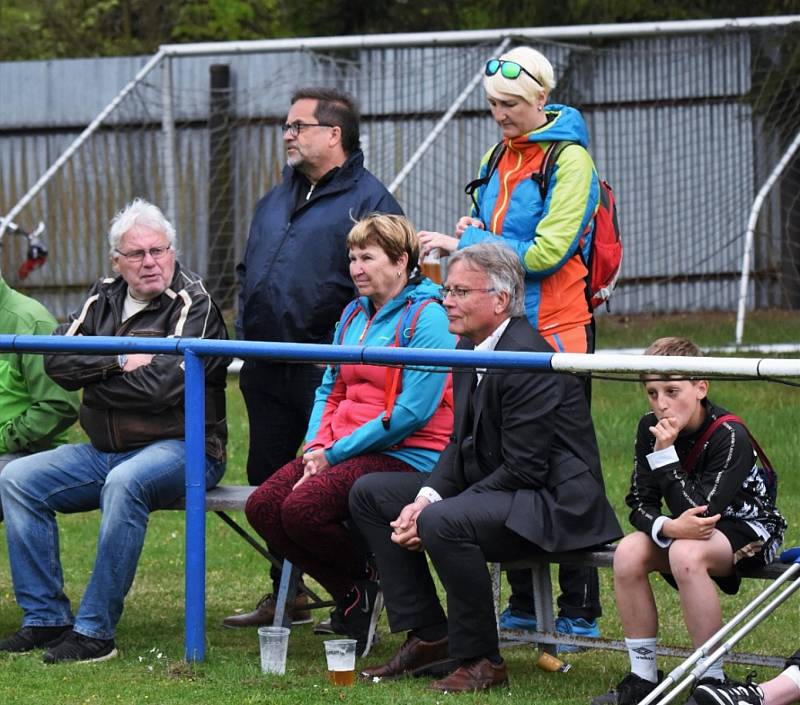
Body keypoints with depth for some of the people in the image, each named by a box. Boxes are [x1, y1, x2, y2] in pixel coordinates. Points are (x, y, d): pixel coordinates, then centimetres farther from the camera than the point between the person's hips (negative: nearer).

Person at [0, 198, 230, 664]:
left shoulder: (194, 305, -7)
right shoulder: (105, 299, 13)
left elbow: (163, 385, -20)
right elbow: (58, 360, 0)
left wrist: (94, 374, -7)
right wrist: (121, 361, -13)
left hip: (178, 448, -7)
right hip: (105, 451, 7)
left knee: (124, 483, -38)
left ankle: (95, 632, -34)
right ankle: (46, 619, -7)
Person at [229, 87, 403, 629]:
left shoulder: (368, 200, -8)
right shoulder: (277, 200, 18)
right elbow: (249, 270, 27)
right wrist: (246, 334, 14)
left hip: (327, 374, -9)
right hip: (268, 374, 9)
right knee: (268, 480, 13)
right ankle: (286, 594, 25)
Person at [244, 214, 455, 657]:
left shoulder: (426, 318, -11)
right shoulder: (355, 315, 16)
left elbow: (413, 411, -18)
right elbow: (330, 389, 20)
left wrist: (336, 453, -15)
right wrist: (316, 446, -1)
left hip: (406, 455, -9)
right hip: (341, 452, 9)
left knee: (303, 508, -27)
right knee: (261, 507, -10)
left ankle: (369, 583, -1)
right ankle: (352, 596, 2)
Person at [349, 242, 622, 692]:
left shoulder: (529, 359, -22)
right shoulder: (470, 347, 7)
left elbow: (523, 469, -24)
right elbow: (462, 445, 12)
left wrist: (434, 510, -22)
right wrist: (426, 497, -8)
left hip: (554, 503, -11)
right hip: (496, 489, 11)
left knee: (443, 522, -35)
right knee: (370, 494, 8)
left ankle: (480, 661, -18)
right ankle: (429, 638, 5)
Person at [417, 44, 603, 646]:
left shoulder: (569, 159, -9)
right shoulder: (497, 160, 15)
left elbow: (547, 251, -16)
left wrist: (466, 244, -14)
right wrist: (473, 237, 2)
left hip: (557, 329, -7)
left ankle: (580, 611, -1)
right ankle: (524, 603, 16)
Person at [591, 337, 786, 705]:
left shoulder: (729, 436, -25)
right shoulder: (650, 429, -7)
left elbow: (700, 514, -30)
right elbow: (640, 505, -8)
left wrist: (665, 454, -35)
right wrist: (669, 527, -31)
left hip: (749, 529, -6)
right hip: (689, 531, 6)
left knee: (686, 554, -36)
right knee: (628, 552, -21)